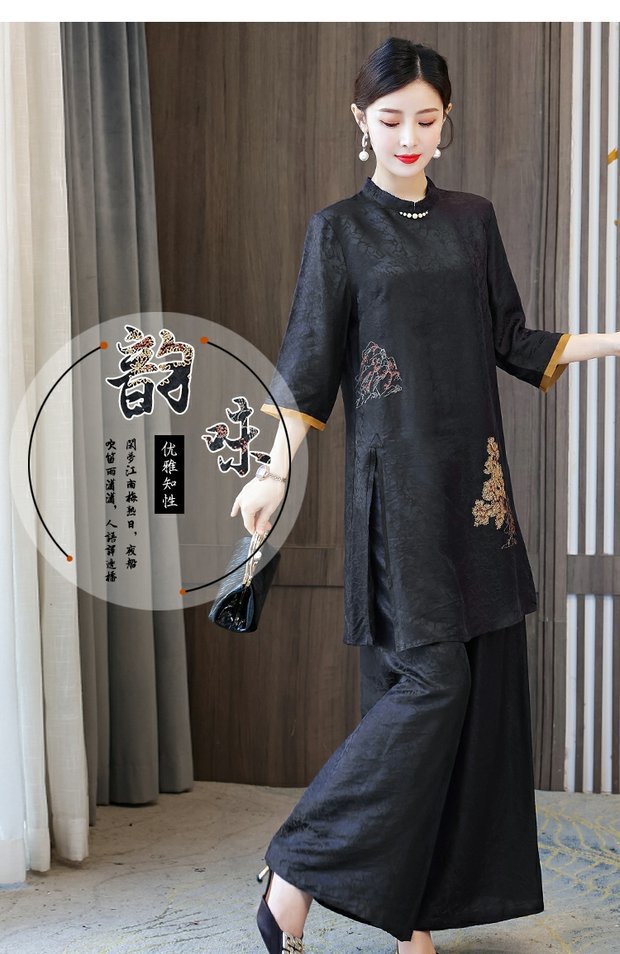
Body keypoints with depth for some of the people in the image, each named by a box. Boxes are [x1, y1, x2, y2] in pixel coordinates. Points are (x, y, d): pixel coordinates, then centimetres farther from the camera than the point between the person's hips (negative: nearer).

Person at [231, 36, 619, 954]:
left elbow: (513, 342, 13)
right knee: (429, 678, -12)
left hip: (473, 473, 5)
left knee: (483, 678, 4)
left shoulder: (473, 218, 12)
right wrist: (274, 471, -13)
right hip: (398, 479, -5)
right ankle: (296, 872, 0)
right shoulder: (338, 229, 0)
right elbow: (309, 363, -3)